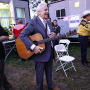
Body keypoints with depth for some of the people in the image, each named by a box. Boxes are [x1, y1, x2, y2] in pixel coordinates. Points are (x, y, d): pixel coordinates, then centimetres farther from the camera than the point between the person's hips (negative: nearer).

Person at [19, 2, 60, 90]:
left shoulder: (49, 23, 10)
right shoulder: (33, 22, -14)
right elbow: (22, 35, -22)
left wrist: (53, 35, -6)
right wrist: (33, 47, -29)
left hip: (49, 52, 7)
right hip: (39, 52, -7)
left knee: (49, 71, 22)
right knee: (40, 73, 10)